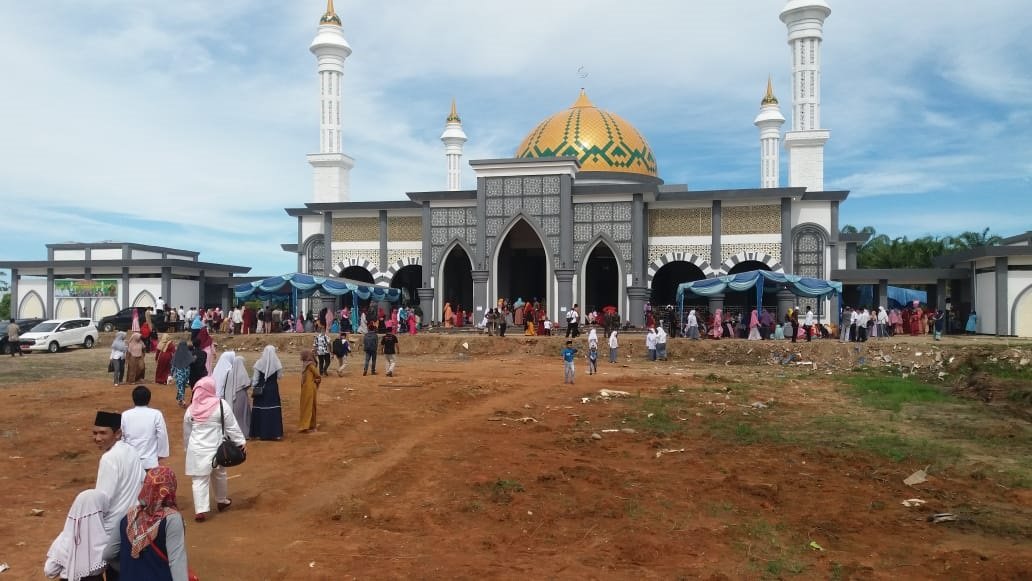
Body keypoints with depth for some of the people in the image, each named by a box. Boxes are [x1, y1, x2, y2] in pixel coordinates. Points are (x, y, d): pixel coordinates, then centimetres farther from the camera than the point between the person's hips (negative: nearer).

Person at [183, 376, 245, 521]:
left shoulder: (191, 409, -2)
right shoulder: (221, 405, -12)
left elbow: (186, 431, 11)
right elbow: (231, 426, -8)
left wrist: (187, 447, 26)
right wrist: (241, 442, 1)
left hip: (196, 449, 1)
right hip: (215, 448, 0)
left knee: (199, 480, 2)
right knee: (219, 475, 20)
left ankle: (200, 510, -6)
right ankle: (222, 501, 39)